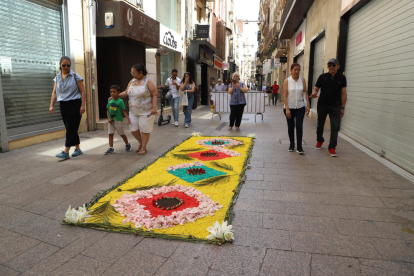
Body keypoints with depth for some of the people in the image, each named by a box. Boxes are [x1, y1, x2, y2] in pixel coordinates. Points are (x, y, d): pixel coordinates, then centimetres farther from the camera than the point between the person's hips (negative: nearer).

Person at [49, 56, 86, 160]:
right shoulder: (57, 78, 11)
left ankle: (66, 152, -9)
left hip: (74, 104, -5)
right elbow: (54, 92, 12)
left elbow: (83, 91, -5)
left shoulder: (75, 76, -3)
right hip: (63, 105, 5)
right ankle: (78, 149, 19)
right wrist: (51, 105, 2)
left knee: (71, 128, -9)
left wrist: (83, 105, -13)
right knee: (70, 128, 8)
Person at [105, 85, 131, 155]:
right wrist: (108, 118, -4)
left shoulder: (120, 101, -10)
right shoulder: (110, 101, 4)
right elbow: (108, 111, 9)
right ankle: (111, 148, 6)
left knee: (122, 134, 9)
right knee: (110, 134, 0)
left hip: (118, 121, -4)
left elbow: (124, 111, -9)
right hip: (111, 121, 4)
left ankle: (127, 145, 31)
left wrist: (128, 118, -20)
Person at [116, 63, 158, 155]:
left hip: (146, 112, -6)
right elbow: (126, 93, 16)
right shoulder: (132, 81, 9)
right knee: (133, 129, 8)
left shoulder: (148, 81, -8)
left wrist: (154, 107, -19)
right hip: (133, 112, 6)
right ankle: (140, 143, 34)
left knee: (145, 130, 1)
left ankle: (143, 148, 18)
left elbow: (155, 95, -11)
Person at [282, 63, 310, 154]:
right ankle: (292, 145, 25)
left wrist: (308, 105, -2)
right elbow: (284, 95, -8)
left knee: (299, 126, -8)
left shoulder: (302, 80, 3)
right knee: (291, 126, 9)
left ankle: (299, 147, -2)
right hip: (289, 107, -1)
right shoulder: (287, 81, -5)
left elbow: (305, 93, 5)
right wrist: (287, 109, -15)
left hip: (300, 107, 1)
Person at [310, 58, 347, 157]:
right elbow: (316, 88, 0)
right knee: (320, 125, 12)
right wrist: (314, 93, -26)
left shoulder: (341, 78, 1)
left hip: (335, 106, 0)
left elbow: (343, 93, 2)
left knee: (335, 127, -6)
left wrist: (342, 107, -1)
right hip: (322, 105, 0)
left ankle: (332, 147, 1)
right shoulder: (322, 77, -1)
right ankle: (320, 140, 37)